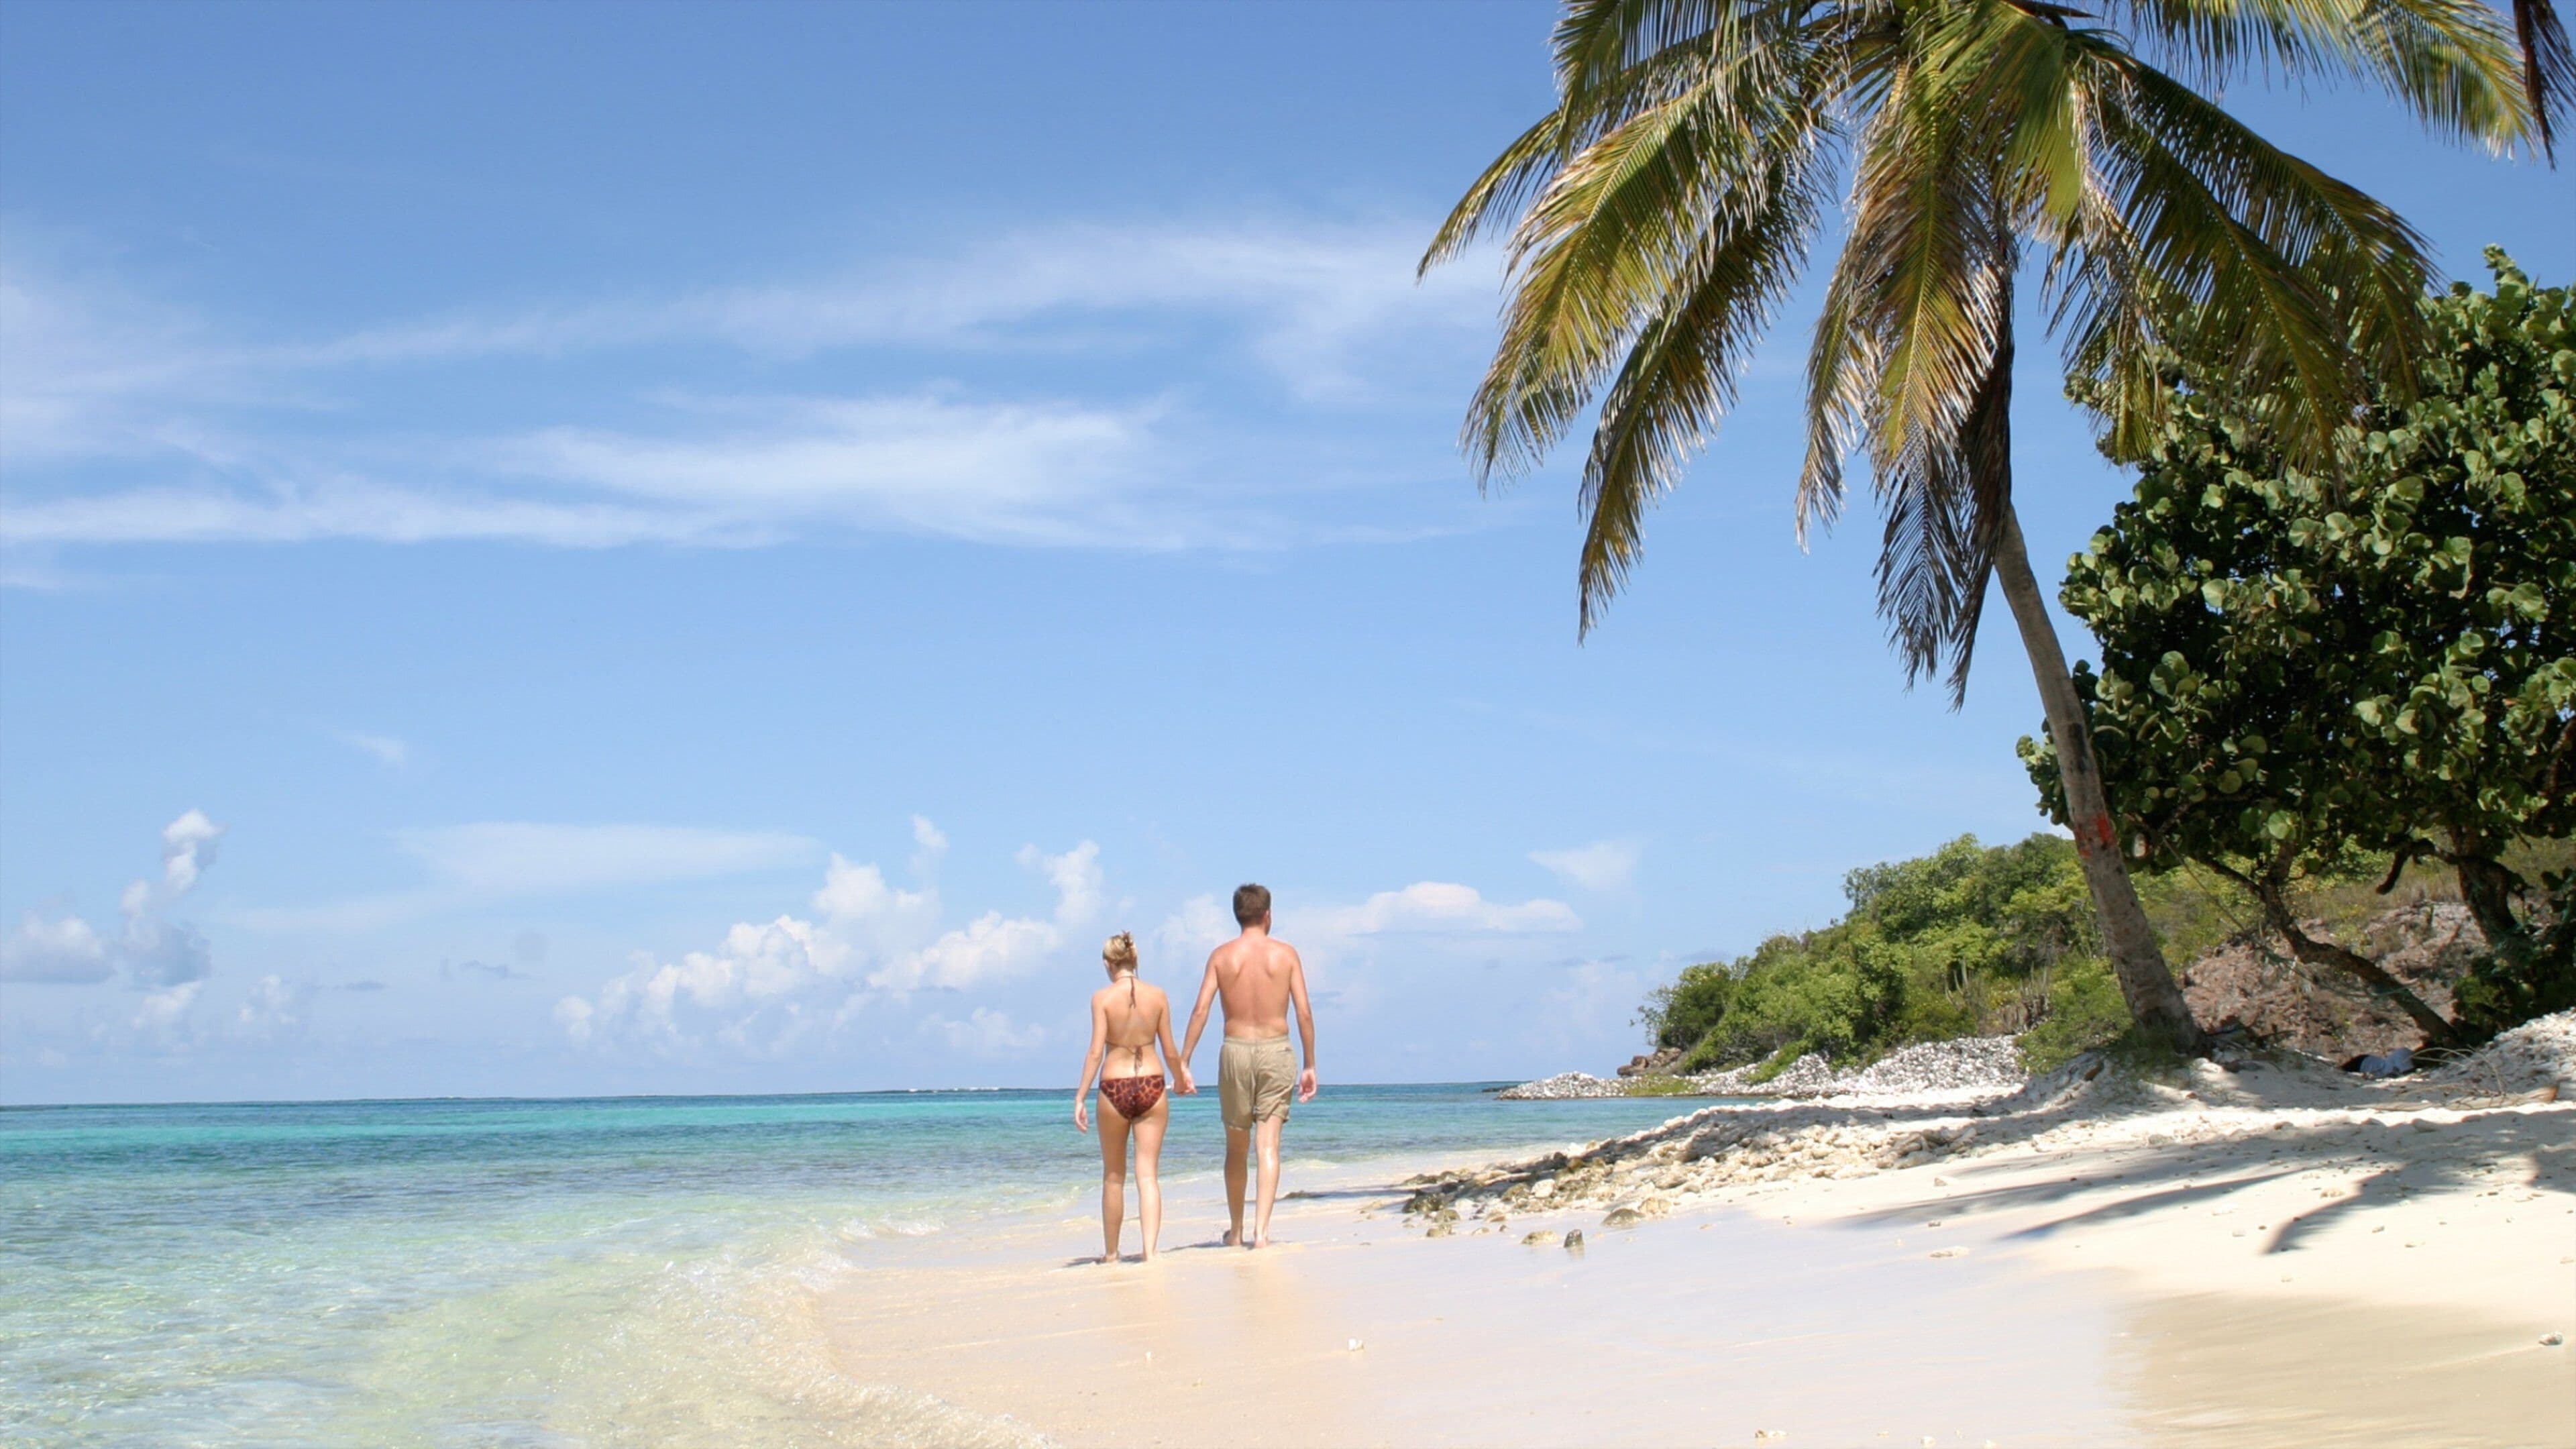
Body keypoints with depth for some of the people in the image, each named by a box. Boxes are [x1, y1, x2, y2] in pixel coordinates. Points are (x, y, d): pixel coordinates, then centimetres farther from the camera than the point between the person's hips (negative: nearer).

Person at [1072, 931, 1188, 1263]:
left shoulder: (1102, 998, -6)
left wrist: (1081, 1097, -6)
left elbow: (1096, 1052, -10)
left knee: (1114, 1176, 13)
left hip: (1114, 1088, -1)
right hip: (1151, 1086, 1)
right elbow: (1169, 1050, 6)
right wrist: (1182, 1076, 25)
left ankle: (1111, 1253, 22)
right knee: (1148, 1175, 3)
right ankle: (1150, 1251, -9)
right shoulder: (1158, 996, 1)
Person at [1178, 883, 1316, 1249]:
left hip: (1235, 1052, 1)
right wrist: (1310, 1065, 4)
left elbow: (1201, 1010, -6)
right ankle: (1261, 1230, -16)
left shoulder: (1221, 955, 1)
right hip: (1275, 1051, -1)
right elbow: (1305, 1014, -3)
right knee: (1269, 1146, -3)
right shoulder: (1286, 954, 0)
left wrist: (1183, 1062, -4)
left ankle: (1237, 1231, 24)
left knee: (1236, 1148, 14)